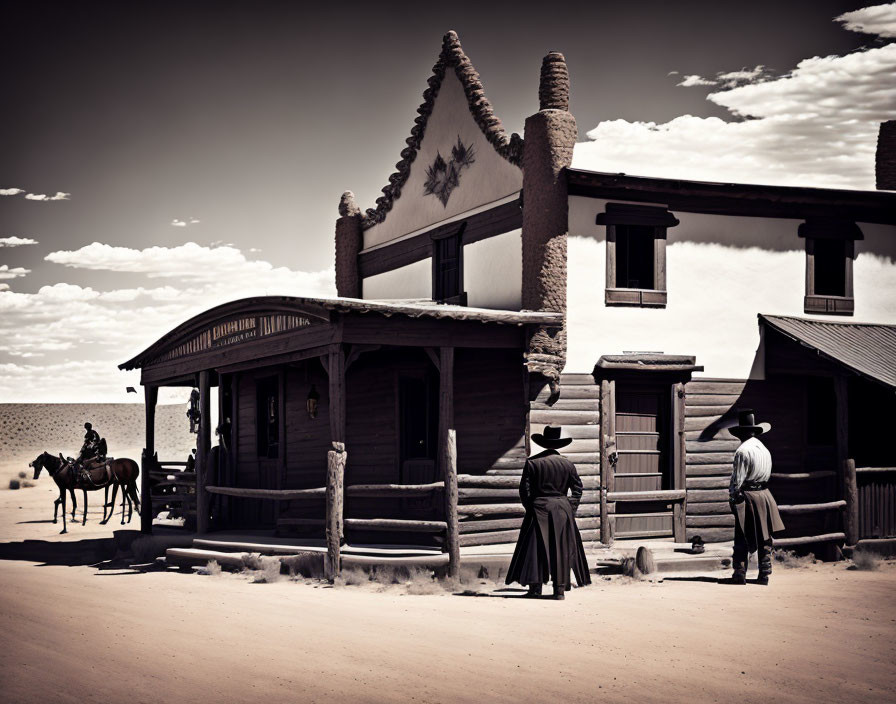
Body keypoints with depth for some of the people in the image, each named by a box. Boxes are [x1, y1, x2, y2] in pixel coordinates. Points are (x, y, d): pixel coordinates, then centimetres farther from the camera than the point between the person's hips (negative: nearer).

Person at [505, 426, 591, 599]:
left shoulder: (532, 463, -2)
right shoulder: (568, 464, 5)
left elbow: (524, 489, -4)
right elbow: (577, 489, 5)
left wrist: (530, 508, 6)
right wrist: (570, 510, 9)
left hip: (539, 509, -2)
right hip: (562, 510, 2)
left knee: (535, 548, 2)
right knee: (561, 549, 4)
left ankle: (535, 587, -1)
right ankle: (560, 589, 3)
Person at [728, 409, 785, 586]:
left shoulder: (743, 451, -13)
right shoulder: (764, 449, 11)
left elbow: (738, 479, -14)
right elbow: (767, 474, 13)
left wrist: (732, 498, -6)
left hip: (747, 496, -7)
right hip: (765, 494, 7)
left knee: (742, 539, -2)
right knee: (764, 538, 9)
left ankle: (740, 573, -3)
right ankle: (764, 574, 11)